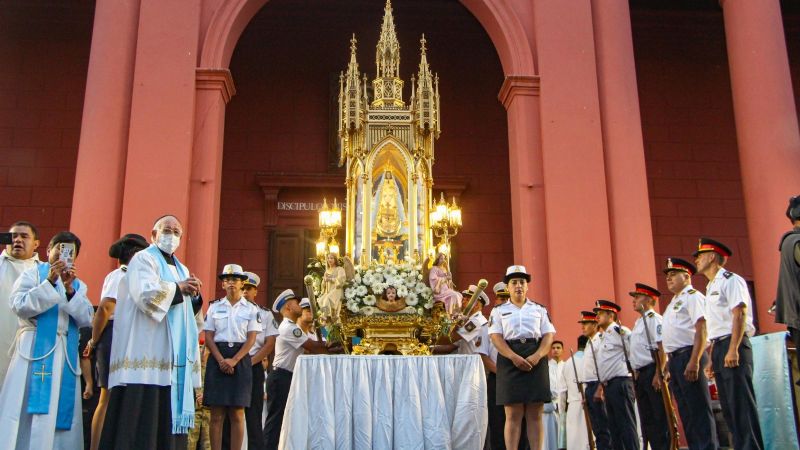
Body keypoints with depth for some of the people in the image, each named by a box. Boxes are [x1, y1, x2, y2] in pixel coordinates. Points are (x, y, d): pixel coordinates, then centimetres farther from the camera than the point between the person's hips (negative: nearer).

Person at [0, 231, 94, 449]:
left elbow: (86, 319, 3)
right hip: (35, 350, -4)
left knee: (61, 414, 0)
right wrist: (50, 281, -14)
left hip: (66, 356, 4)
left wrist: (69, 289, -9)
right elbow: (19, 306, -7)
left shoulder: (79, 285, 19)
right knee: (26, 413, -8)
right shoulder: (33, 273, 9)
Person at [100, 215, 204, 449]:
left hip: (173, 359, 8)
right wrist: (178, 289, -4)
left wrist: (195, 297, 2)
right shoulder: (143, 259, 1)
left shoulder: (181, 269, 24)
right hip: (147, 357, -8)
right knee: (140, 424, -11)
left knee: (168, 421, 4)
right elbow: (146, 294, -18)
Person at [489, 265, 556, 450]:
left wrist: (537, 356, -12)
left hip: (536, 360, 2)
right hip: (510, 359, -2)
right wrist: (515, 357, -16)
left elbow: (549, 335, 7)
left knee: (535, 414, 0)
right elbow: (496, 337, -1)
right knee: (513, 415, -5)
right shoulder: (499, 311, 12)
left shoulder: (539, 309, 17)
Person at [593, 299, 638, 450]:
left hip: (620, 383, -10)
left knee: (626, 425, -10)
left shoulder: (619, 331, -6)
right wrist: (600, 388, 23)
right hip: (608, 386, 10)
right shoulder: (603, 337, 22)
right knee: (614, 426, 10)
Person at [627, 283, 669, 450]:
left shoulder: (653, 319, -7)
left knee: (660, 417, -8)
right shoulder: (639, 322, 22)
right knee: (646, 418, 9)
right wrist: (636, 376, 18)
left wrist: (658, 375, -22)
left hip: (652, 372, -10)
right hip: (641, 374, 10)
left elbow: (662, 349, -16)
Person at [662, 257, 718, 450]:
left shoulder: (692, 296, -4)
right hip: (674, 358, 9)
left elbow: (701, 329, -16)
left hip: (688, 355, -9)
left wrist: (694, 361, -24)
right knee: (686, 411, 11)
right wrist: (668, 366, 18)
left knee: (699, 408, -8)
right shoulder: (674, 301, 24)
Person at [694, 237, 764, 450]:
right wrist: (712, 357, 17)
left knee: (741, 401, -10)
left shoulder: (730, 280, -6)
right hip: (719, 347, 10)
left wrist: (733, 350, -23)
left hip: (733, 345, -9)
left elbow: (739, 314, -16)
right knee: (728, 405, 9)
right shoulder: (711, 287, 21)